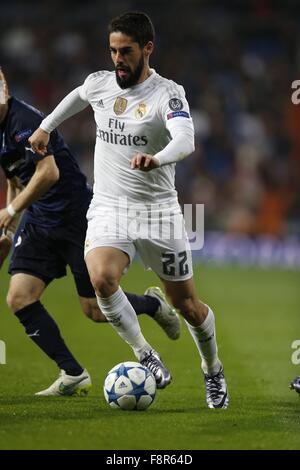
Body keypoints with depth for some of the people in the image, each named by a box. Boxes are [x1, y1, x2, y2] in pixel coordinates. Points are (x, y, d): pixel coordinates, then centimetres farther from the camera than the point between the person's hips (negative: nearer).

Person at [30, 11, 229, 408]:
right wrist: (46, 127, 34)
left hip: (159, 211, -2)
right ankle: (145, 356, -9)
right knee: (101, 278, -28)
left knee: (186, 304, 6)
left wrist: (156, 159, -52)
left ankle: (213, 372, 34)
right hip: (109, 208, 3)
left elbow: (185, 140, -33)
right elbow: (76, 97, 28)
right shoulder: (99, 84, 2)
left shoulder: (168, 93, -14)